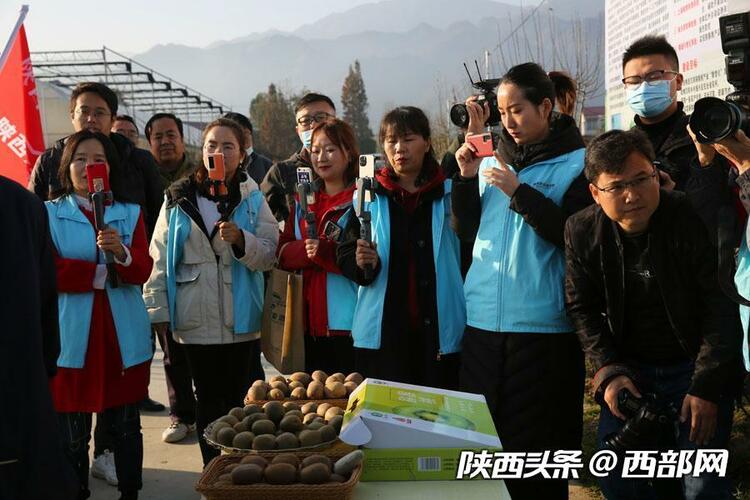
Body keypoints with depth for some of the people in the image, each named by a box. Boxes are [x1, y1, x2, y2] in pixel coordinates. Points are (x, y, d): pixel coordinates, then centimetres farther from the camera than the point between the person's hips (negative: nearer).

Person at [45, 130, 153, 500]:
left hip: (123, 336, 2)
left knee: (126, 424, 10)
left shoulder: (130, 214, 9)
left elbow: (143, 269, -5)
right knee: (72, 431, 3)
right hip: (72, 335, -2)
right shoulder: (49, 213, 4)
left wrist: (121, 253, -25)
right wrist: (100, 274, -7)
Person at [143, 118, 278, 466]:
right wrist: (158, 310, -2)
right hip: (196, 319, 0)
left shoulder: (252, 199, 3)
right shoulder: (177, 199, 5)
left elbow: (270, 255, -2)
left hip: (240, 318, 0)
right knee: (208, 399, 9)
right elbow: (160, 258, 3)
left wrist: (240, 239, -20)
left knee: (236, 398, 8)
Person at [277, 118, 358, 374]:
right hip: (312, 322, 6)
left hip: (350, 324, -6)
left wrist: (326, 252, -24)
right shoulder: (304, 200, 15)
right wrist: (307, 250, -12)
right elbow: (283, 253, 8)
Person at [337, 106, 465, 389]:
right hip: (382, 335, 1)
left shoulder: (450, 194, 4)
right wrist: (362, 263, -14)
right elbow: (344, 256, 3)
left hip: (439, 333, 0)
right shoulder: (370, 196, 8)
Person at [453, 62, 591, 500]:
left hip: (544, 328, -5)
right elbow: (467, 231, 13)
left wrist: (519, 192, -15)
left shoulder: (578, 162, -3)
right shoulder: (493, 161, 13)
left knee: (538, 448, 1)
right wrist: (467, 177, 0)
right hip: (483, 322, 5)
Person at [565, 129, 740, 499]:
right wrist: (609, 371, -9)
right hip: (628, 369, 4)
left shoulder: (694, 219, -17)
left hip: (694, 367, -3)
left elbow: (722, 308, -15)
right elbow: (582, 309, 3)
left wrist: (706, 387, -18)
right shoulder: (582, 231, -5)